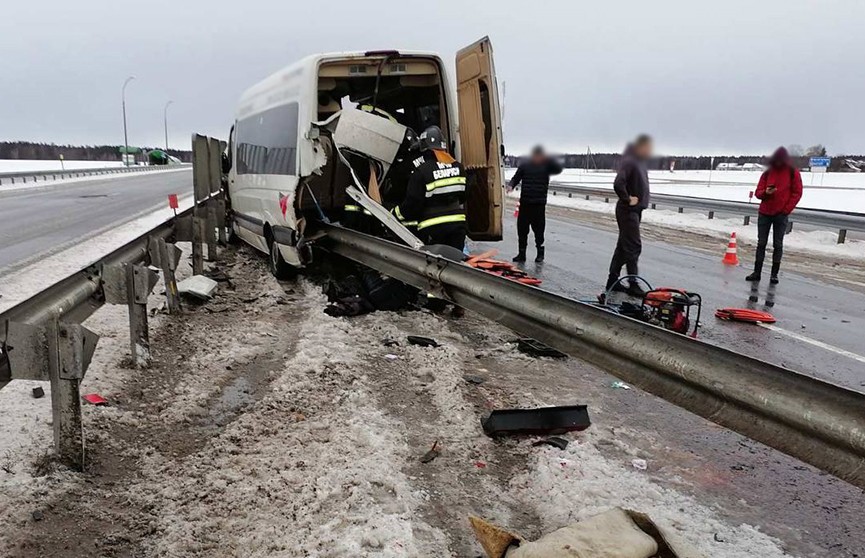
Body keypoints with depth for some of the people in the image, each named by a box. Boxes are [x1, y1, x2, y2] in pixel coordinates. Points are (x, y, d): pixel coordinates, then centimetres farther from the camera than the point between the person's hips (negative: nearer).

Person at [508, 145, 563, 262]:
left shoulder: (546, 166, 4)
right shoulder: (524, 166, 7)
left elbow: (558, 169, -11)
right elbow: (516, 178, 10)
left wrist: (548, 159, -21)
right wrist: (511, 185, -10)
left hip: (539, 204, -2)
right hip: (525, 203, 2)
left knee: (538, 229, 2)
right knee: (522, 229, 5)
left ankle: (540, 253, 16)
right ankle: (521, 253, 14)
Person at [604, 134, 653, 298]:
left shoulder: (639, 162, 14)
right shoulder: (629, 162, -17)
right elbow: (618, 184, -30)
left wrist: (640, 200, 12)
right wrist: (627, 199, -19)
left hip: (635, 210, 10)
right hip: (628, 211, -10)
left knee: (623, 246, 13)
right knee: (633, 247, -9)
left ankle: (613, 281, 21)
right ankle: (633, 285, -5)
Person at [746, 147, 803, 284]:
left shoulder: (793, 173, -1)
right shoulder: (767, 173, 6)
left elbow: (797, 193, -2)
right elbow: (758, 192, 6)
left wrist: (787, 210, -9)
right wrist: (766, 192, -17)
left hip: (781, 215, -2)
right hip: (764, 213, 2)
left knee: (777, 245, 2)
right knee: (761, 243, 3)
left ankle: (774, 274, 7)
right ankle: (757, 272, 7)